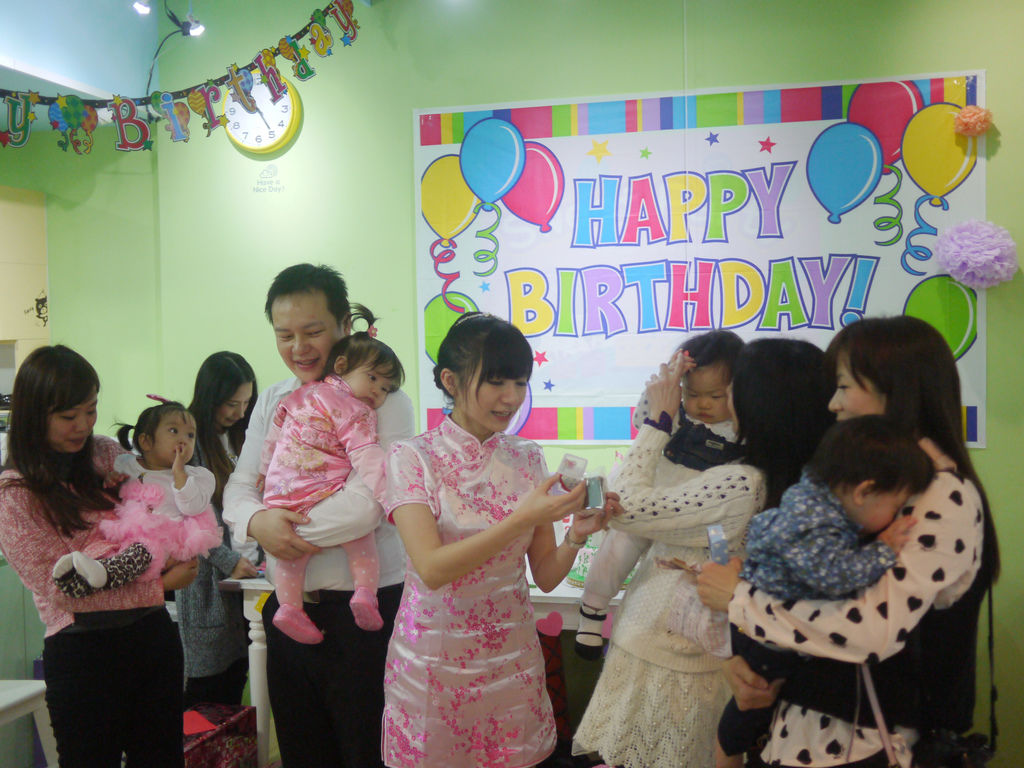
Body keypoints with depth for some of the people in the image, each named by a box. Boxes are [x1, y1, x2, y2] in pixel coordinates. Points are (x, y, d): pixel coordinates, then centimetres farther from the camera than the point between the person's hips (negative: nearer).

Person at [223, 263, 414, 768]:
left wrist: (286, 528, -12)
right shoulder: (272, 403, 11)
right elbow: (237, 491, 9)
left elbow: (367, 504, -22)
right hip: (288, 610, 6)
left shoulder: (382, 401, -11)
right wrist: (259, 522, -14)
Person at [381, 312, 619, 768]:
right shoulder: (412, 457, -9)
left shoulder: (527, 458, 2)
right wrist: (521, 520, -28)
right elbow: (431, 569, -21)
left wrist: (577, 534, -18)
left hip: (511, 656, 3)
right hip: (434, 659, -3)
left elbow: (545, 575, 2)